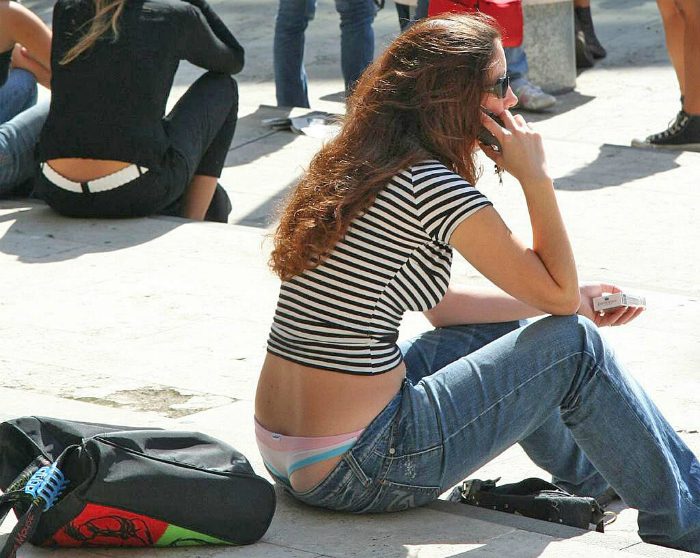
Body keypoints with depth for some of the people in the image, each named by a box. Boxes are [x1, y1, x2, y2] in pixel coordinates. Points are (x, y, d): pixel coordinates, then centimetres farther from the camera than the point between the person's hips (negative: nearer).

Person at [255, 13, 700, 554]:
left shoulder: (356, 167, 11)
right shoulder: (433, 185, -15)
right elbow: (558, 292, -8)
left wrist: (574, 300, 23)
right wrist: (535, 174, -2)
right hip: (356, 474, -9)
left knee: (496, 329, 27)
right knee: (572, 345, 2)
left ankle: (594, 476, 49)